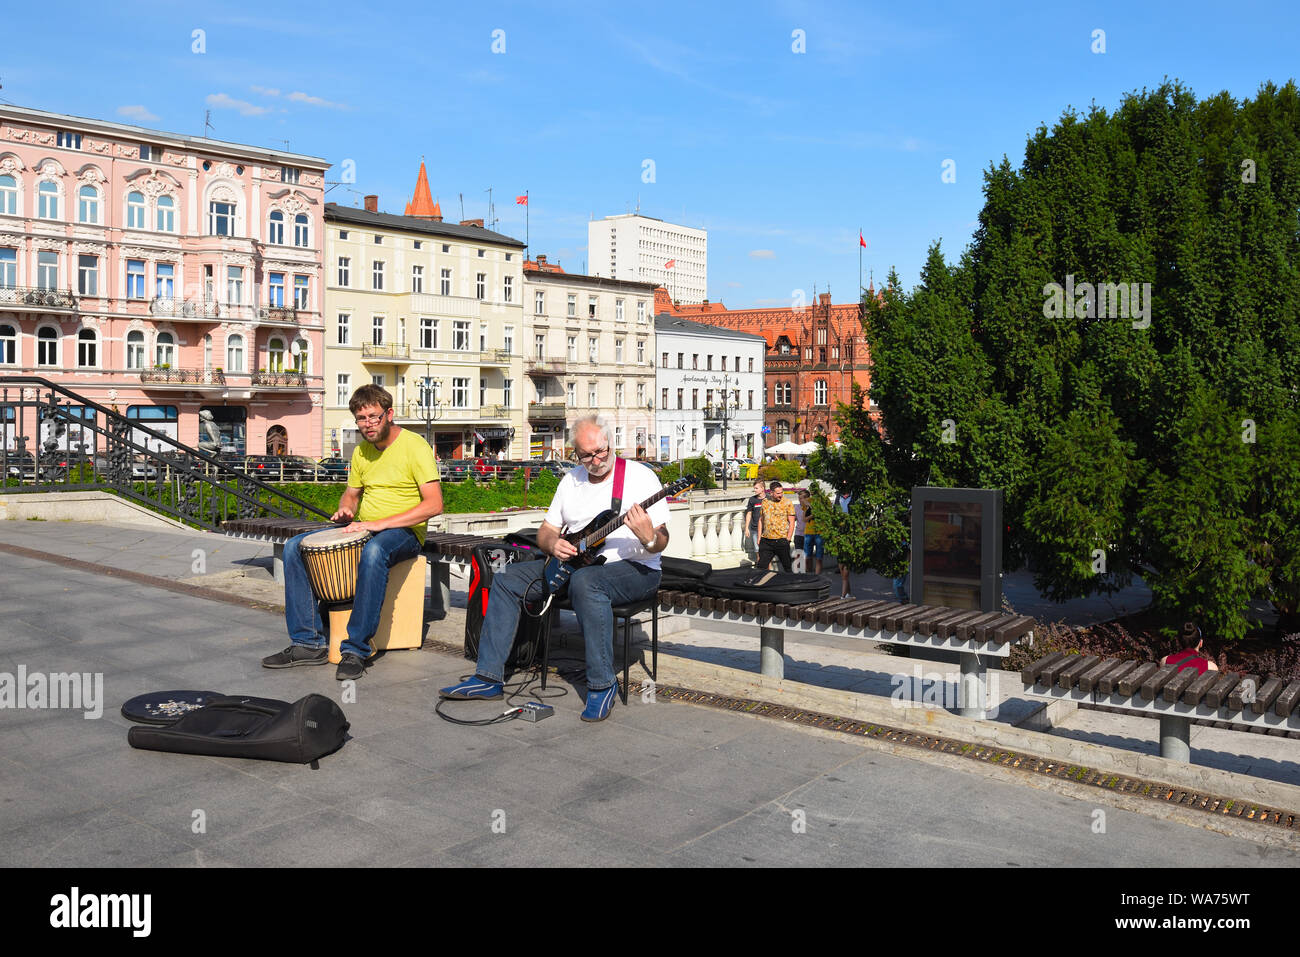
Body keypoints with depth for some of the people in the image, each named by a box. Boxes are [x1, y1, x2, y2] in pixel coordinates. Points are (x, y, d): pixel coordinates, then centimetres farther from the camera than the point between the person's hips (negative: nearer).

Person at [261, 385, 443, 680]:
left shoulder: (415, 446, -11)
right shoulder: (361, 452, 10)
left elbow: (434, 505, -20)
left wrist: (381, 523, -25)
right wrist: (345, 511, 1)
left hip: (404, 533, -7)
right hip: (363, 528, 7)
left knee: (373, 552, -41)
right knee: (294, 547, -9)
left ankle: (356, 649, -33)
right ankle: (309, 642, -9)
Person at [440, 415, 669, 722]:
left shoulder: (640, 475, -8)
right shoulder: (571, 480, 11)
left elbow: (660, 543, -13)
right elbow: (546, 530, 16)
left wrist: (649, 538, -36)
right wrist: (553, 544, -7)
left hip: (635, 569, -7)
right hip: (575, 561, 7)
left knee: (584, 581, -39)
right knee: (508, 579, -4)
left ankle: (602, 685, -28)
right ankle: (489, 677, -2)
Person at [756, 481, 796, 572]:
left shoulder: (788, 504, -2)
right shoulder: (765, 503, 9)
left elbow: (791, 523, -3)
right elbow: (761, 520, 17)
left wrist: (788, 540, -9)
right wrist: (759, 538, 12)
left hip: (781, 540, -3)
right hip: (766, 541, 3)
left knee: (787, 566, 6)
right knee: (761, 566, 2)